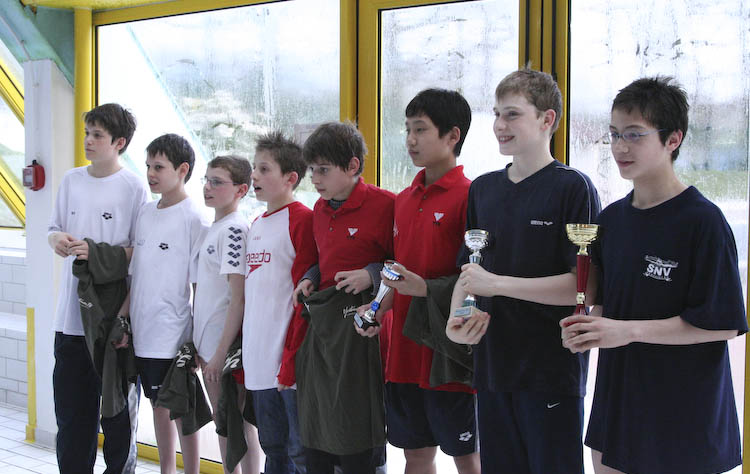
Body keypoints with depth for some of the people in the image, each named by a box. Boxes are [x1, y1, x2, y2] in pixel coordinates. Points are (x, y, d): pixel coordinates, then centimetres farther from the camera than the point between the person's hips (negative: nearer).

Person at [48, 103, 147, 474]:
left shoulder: (133, 187, -6)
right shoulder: (71, 180, 9)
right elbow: (54, 229, 17)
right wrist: (57, 239, -5)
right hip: (71, 313, 5)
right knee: (71, 406, 9)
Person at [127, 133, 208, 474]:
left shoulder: (192, 218, -11)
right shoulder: (146, 213, 10)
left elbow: (200, 285, -10)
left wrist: (196, 341, -11)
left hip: (173, 333, -7)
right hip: (143, 330, 7)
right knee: (159, 405, 16)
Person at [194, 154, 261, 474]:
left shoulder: (235, 229, -14)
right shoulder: (212, 229, 12)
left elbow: (239, 297, -19)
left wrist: (222, 352, -19)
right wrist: (196, 341, 16)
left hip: (227, 345, -9)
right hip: (206, 341, 9)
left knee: (239, 423, -2)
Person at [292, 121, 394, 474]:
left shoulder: (384, 205, -11)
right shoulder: (320, 210, 14)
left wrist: (372, 274, -19)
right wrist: (308, 279, 10)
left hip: (358, 325, -8)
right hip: (319, 323, 8)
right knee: (313, 441, 12)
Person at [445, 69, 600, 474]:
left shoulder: (572, 188, -9)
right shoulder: (482, 189, 11)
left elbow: (584, 284, -16)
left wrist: (497, 284, -17)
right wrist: (455, 320, -5)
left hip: (553, 373, -6)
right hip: (493, 366, 6)